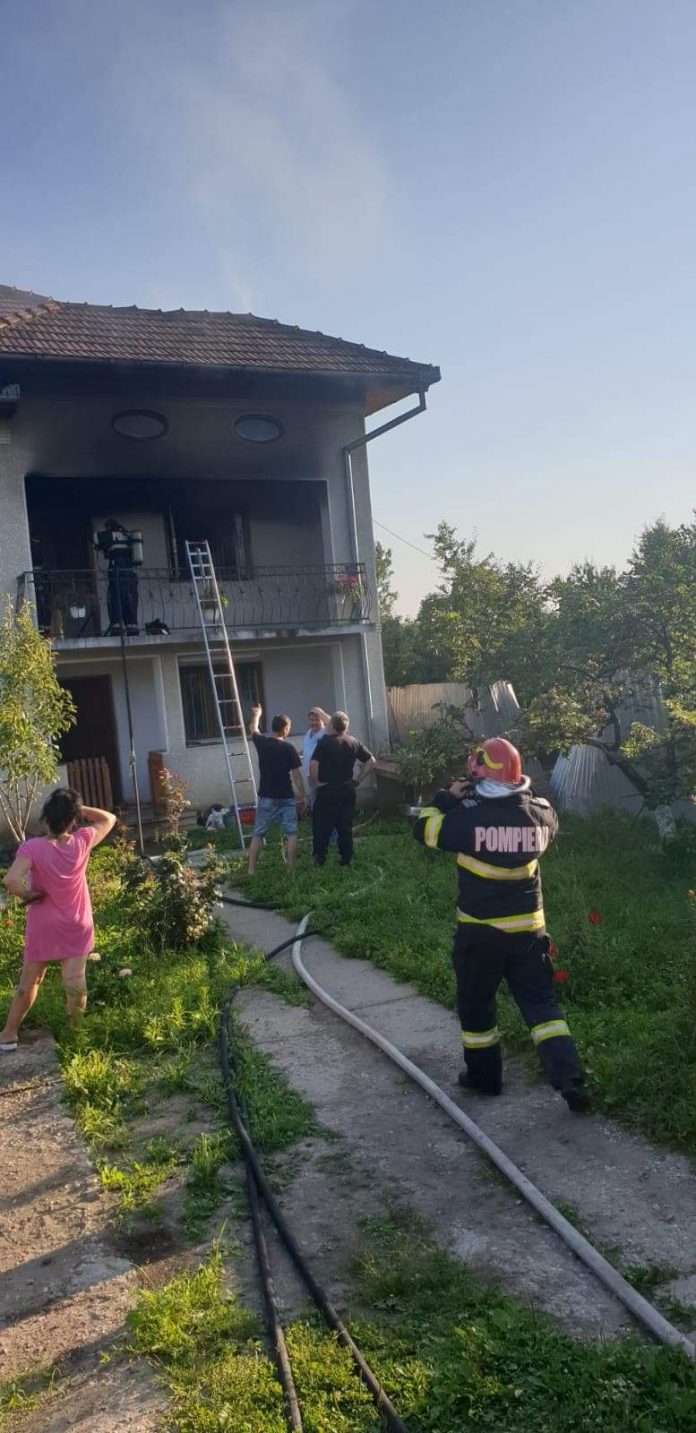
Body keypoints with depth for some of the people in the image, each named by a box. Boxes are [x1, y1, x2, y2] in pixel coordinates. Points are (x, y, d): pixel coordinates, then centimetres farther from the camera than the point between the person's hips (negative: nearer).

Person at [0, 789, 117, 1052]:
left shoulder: (32, 847, -20)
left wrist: (28, 895, -16)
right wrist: (78, 807, -3)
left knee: (29, 982, 14)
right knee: (75, 984, 5)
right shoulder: (82, 842, -12)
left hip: (43, 929, -1)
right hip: (76, 928, 1)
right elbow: (109, 819, 6)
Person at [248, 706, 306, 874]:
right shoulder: (289, 748, -10)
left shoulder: (261, 743, -1)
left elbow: (253, 729, 23)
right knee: (291, 833, 6)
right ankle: (291, 869, 5)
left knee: (257, 834, 8)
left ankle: (251, 871, 6)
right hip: (286, 797, -2)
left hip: (266, 797, 2)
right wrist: (302, 797, 1)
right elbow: (297, 775, -8)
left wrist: (256, 714, 43)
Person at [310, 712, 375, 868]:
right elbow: (371, 761, 6)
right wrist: (359, 780, 10)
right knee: (345, 825, 11)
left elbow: (313, 764, -23)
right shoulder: (354, 742, 3)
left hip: (327, 790, -4)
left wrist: (315, 783, -10)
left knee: (322, 825, 5)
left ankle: (319, 858, 8)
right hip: (347, 789, 4)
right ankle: (347, 859, 14)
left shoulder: (325, 742, -12)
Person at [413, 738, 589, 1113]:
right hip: (528, 927, 3)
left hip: (481, 930, -3)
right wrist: (524, 793, 17)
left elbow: (424, 829, -3)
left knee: (475, 1004, 16)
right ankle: (570, 1079, 1)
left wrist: (447, 797, 8)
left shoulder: (468, 817, -17)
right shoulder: (537, 814, -5)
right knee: (540, 1002, 11)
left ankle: (484, 1075, 28)